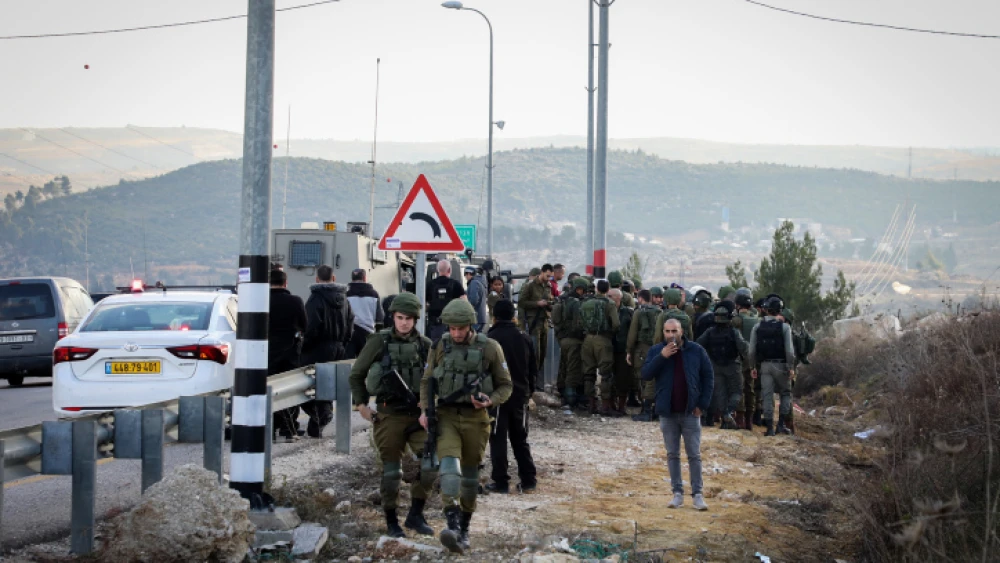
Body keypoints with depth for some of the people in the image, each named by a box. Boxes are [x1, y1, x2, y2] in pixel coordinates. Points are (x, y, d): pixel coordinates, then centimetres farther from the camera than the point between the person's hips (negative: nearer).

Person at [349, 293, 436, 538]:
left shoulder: (425, 345, 4)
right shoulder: (379, 342, -3)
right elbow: (356, 375, 6)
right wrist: (361, 404, 0)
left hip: (419, 414, 2)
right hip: (389, 415, -2)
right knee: (391, 470, 4)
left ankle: (416, 515, 10)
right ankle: (391, 521, 18)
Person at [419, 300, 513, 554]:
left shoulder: (489, 348, -3)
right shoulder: (440, 346, 2)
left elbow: (505, 385, 4)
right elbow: (426, 381, 12)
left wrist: (491, 401, -15)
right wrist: (425, 410, -2)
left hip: (475, 418, 0)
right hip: (446, 415, 0)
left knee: (470, 473, 10)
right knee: (449, 464, -21)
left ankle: (464, 527, 27)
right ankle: (453, 525, -32)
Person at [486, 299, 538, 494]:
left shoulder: (491, 339, -12)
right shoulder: (525, 338, 3)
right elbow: (533, 369, 8)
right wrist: (529, 391, 18)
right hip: (520, 395, 5)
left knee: (498, 439, 2)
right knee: (520, 438, 15)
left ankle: (501, 482, 1)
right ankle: (528, 480, 14)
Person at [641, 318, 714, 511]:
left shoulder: (696, 351, -2)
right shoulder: (656, 350, 0)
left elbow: (708, 377, 2)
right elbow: (645, 375, -10)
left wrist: (703, 404, -5)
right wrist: (662, 357, -21)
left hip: (690, 412, -1)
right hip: (667, 412, 1)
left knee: (694, 455, 3)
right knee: (673, 455, 8)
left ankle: (697, 494, 8)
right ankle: (677, 493, 14)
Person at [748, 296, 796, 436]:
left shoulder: (757, 327, 1)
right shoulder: (784, 327, -6)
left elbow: (752, 350, 1)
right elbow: (789, 350, -10)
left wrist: (753, 366, 10)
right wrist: (791, 368, -3)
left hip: (765, 365, 2)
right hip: (781, 365, -2)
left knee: (767, 397, 5)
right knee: (785, 394, 15)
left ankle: (770, 428, 3)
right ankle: (781, 424, 7)